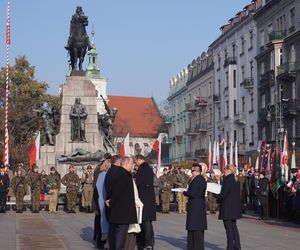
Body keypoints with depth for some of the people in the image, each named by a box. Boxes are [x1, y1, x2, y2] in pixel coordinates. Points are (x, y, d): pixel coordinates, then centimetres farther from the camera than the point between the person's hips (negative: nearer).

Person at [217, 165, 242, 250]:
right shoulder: (236, 181, 9)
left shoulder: (227, 180, -16)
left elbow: (223, 194, -19)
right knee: (234, 226, 15)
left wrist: (216, 196, 1)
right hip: (235, 207, 8)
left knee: (228, 228, -2)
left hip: (227, 207, -8)